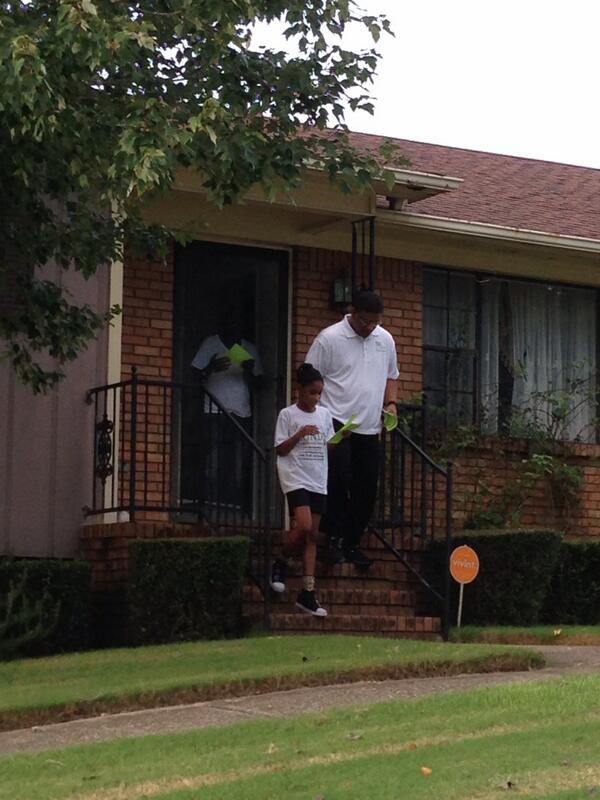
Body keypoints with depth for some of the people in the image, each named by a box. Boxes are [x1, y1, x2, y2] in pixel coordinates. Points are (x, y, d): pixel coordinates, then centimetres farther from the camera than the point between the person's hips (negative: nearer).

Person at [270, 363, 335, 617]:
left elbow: (328, 447, 15)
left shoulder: (324, 414, 11)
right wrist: (299, 435, -18)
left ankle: (308, 593, 3)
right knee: (304, 526, -22)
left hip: (318, 480, 5)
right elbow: (280, 449, -4)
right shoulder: (287, 415, -3)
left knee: (312, 535, 3)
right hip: (295, 478, -5)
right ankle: (281, 563, 6)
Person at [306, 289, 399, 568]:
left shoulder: (385, 340, 11)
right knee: (338, 482, -16)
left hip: (369, 429, 6)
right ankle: (335, 538, -5)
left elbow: (391, 376, 24)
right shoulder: (329, 338, -6)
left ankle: (352, 543, 18)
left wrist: (390, 403, 7)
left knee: (366, 490, 7)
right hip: (336, 424, -6)